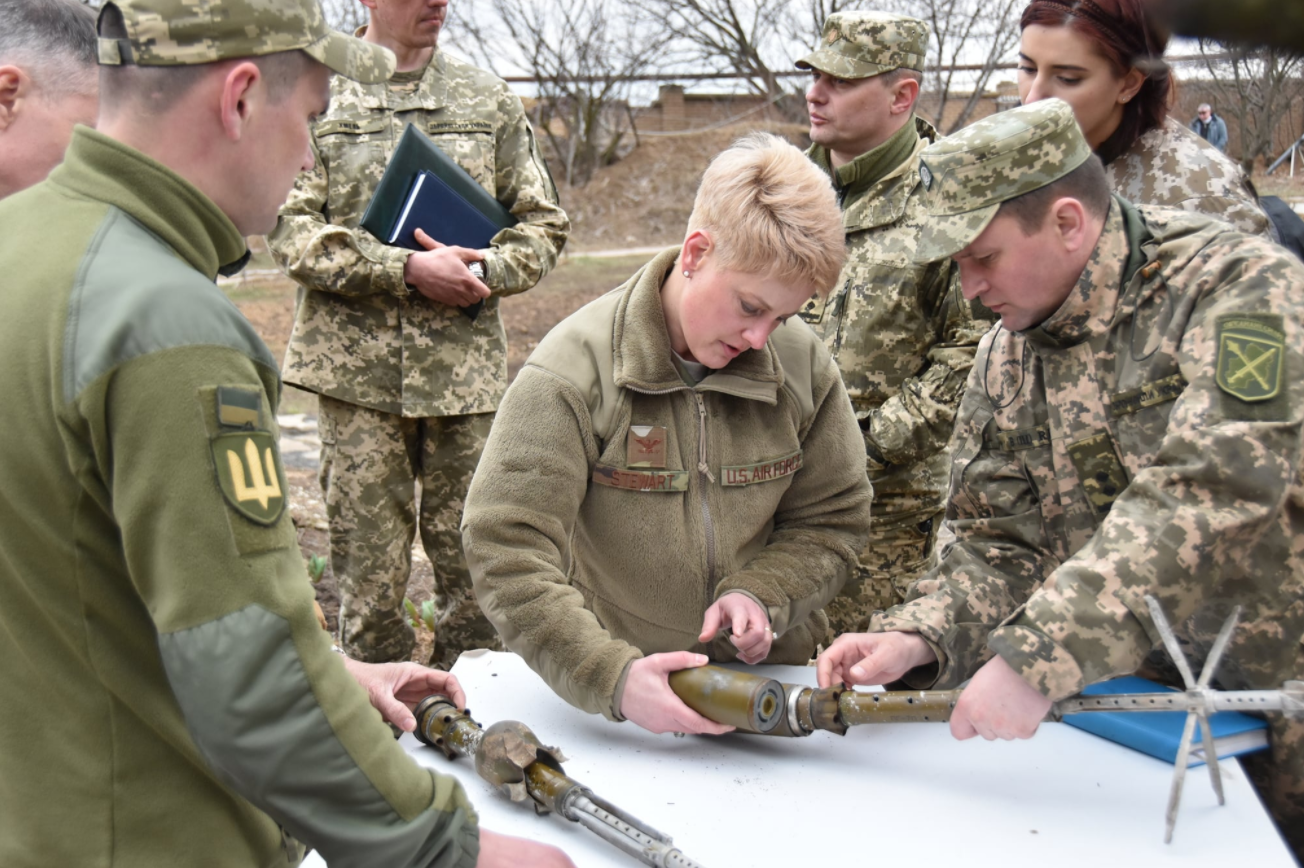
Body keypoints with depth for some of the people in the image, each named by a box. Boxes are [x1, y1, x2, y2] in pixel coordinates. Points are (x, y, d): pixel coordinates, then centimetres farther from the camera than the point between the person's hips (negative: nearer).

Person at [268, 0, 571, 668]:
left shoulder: (488, 100, 13)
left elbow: (544, 223, 13)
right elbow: (290, 230, -4)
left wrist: (485, 271, -7)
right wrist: (407, 269, -14)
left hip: (466, 366, 2)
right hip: (355, 368, -2)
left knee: (474, 561, 5)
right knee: (368, 568, 5)